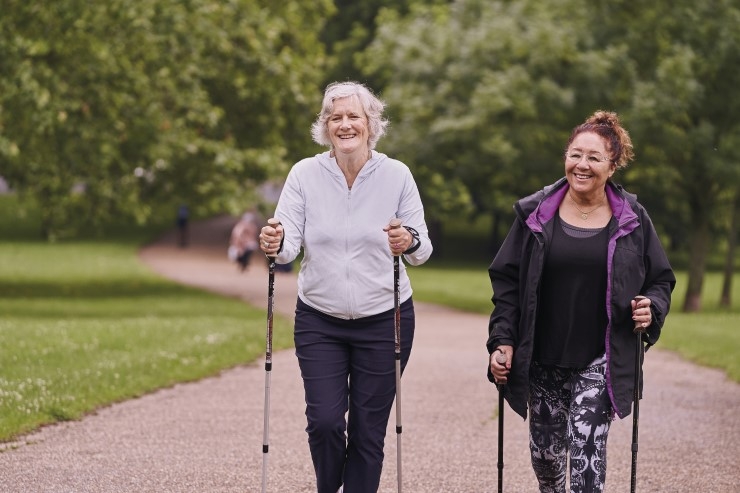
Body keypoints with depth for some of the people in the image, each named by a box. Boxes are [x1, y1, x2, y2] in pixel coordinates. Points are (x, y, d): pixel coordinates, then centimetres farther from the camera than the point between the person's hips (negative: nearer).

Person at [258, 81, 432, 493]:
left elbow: (423, 250, -5)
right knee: (324, 421, -8)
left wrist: (410, 243, -28)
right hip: (319, 321, 0)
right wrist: (276, 245, -32)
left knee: (369, 429, 2)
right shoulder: (305, 174, -4)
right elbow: (291, 244, -9)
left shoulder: (397, 175, -5)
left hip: (384, 320, 0)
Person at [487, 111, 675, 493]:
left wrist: (652, 308, -12)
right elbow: (506, 280, 4)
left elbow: (661, 279, 10)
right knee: (545, 453, 11)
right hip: (542, 359, 2)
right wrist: (502, 340, -5)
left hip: (601, 360, -2)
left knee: (586, 450, -15)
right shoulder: (535, 214, 1)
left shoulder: (632, 219, 1)